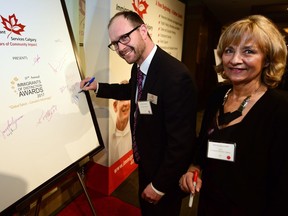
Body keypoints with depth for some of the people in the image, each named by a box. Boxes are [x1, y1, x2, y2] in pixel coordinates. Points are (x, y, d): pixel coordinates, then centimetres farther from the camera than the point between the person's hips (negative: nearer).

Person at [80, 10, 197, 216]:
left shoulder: (176, 76, -33)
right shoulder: (138, 66, -5)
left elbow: (181, 141, -29)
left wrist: (160, 186, -17)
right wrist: (98, 87, 9)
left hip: (166, 171, -7)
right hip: (145, 161, 8)